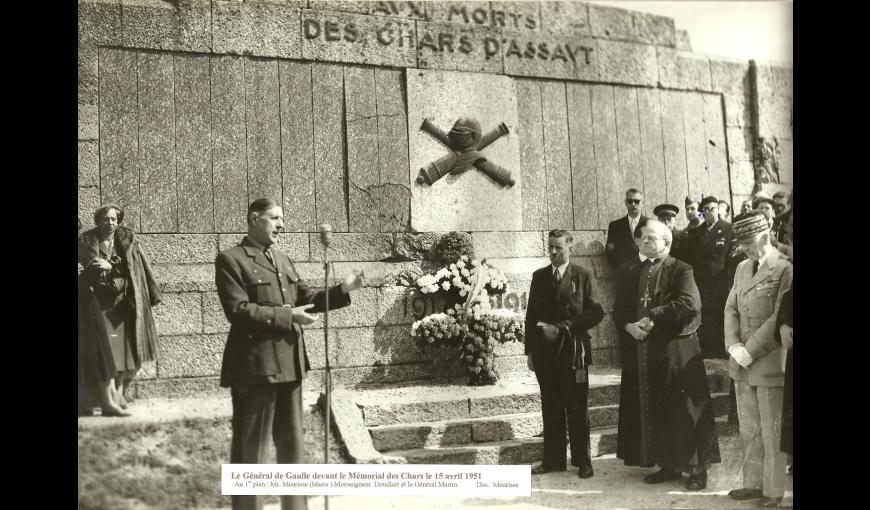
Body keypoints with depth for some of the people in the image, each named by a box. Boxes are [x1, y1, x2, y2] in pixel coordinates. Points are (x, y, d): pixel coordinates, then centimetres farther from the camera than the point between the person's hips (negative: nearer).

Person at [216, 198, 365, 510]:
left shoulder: (283, 261, 17)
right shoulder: (231, 260, -7)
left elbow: (307, 298, 16)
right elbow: (238, 311, -17)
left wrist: (342, 290, 0)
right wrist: (287, 316, -17)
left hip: (289, 363, 8)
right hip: (255, 366, -8)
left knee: (292, 443, 17)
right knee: (250, 448, 2)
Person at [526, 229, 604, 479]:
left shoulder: (582, 276, 1)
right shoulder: (539, 276, 11)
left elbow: (595, 313, -4)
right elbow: (531, 315, 11)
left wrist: (565, 327, -13)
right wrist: (530, 350, 6)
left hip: (573, 352, -3)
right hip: (545, 352, 3)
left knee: (577, 409, 2)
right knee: (551, 409, 8)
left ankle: (583, 461, 11)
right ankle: (553, 459, 15)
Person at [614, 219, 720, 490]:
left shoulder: (680, 270, -4)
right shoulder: (628, 272, 11)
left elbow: (689, 304, -19)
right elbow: (619, 310, 10)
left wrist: (653, 317, -18)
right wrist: (629, 326, -10)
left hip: (676, 350, -5)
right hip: (641, 353, 5)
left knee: (684, 409, 0)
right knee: (651, 409, 8)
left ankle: (696, 467, 11)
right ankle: (668, 465, 20)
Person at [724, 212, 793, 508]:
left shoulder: (785, 270, -11)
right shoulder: (742, 268, 13)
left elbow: (780, 319, -16)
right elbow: (731, 309, 11)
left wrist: (749, 351, -16)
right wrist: (734, 347, -4)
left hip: (770, 364, -6)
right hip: (742, 363, 7)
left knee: (772, 433, 3)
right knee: (748, 430, 14)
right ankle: (753, 483, 26)